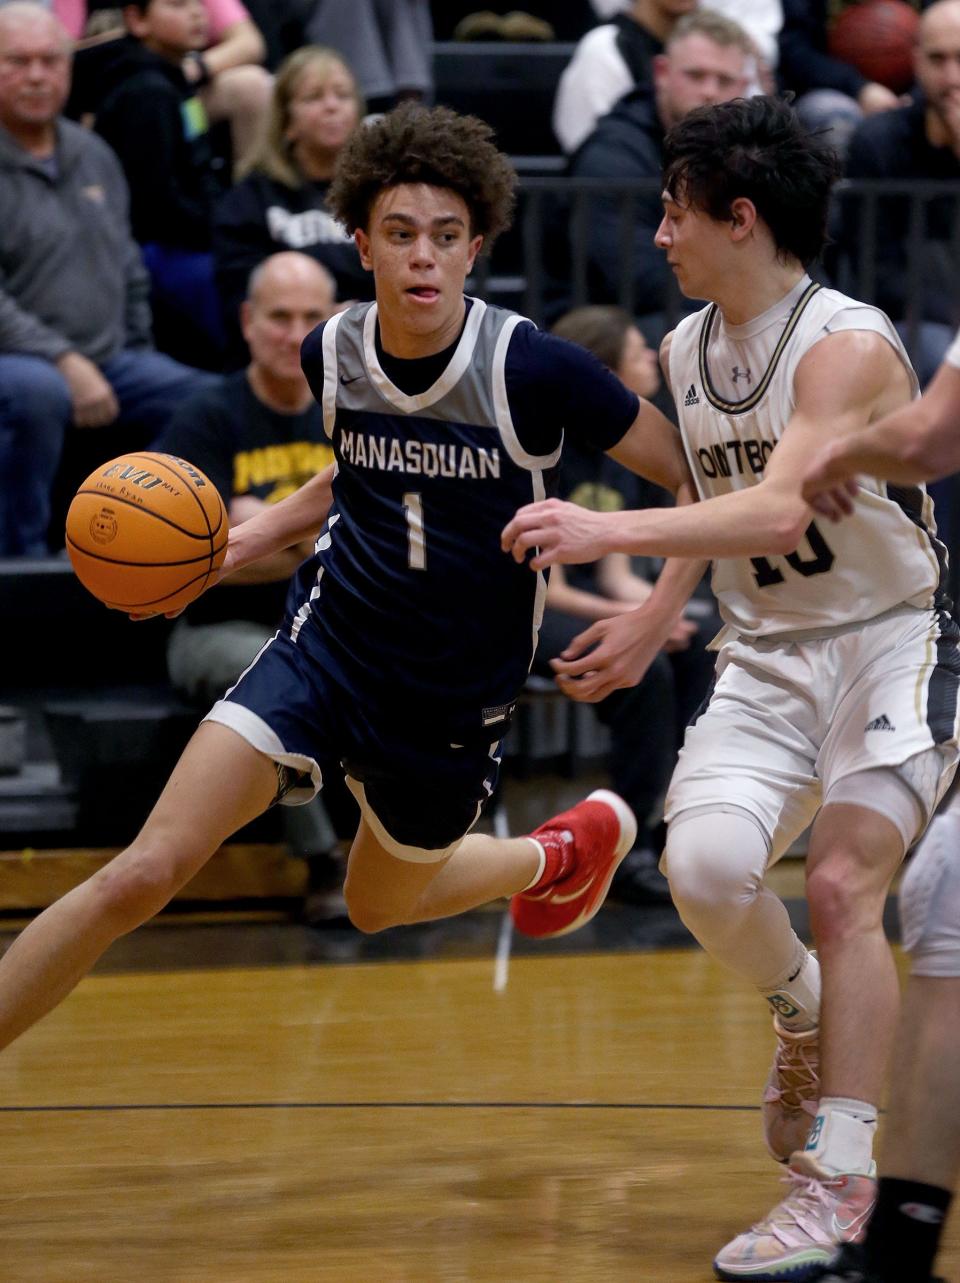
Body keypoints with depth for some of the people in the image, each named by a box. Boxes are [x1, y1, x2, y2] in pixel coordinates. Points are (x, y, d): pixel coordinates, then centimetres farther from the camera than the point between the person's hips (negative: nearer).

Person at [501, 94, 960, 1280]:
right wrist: (648, 629, 20)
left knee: (841, 887, -17)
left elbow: (782, 515, -32)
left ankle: (838, 1179, -9)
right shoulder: (688, 350, 8)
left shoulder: (846, 344, -18)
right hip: (764, 659, 6)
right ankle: (801, 1012, 13)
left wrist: (609, 533, -40)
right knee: (702, 864, -18)